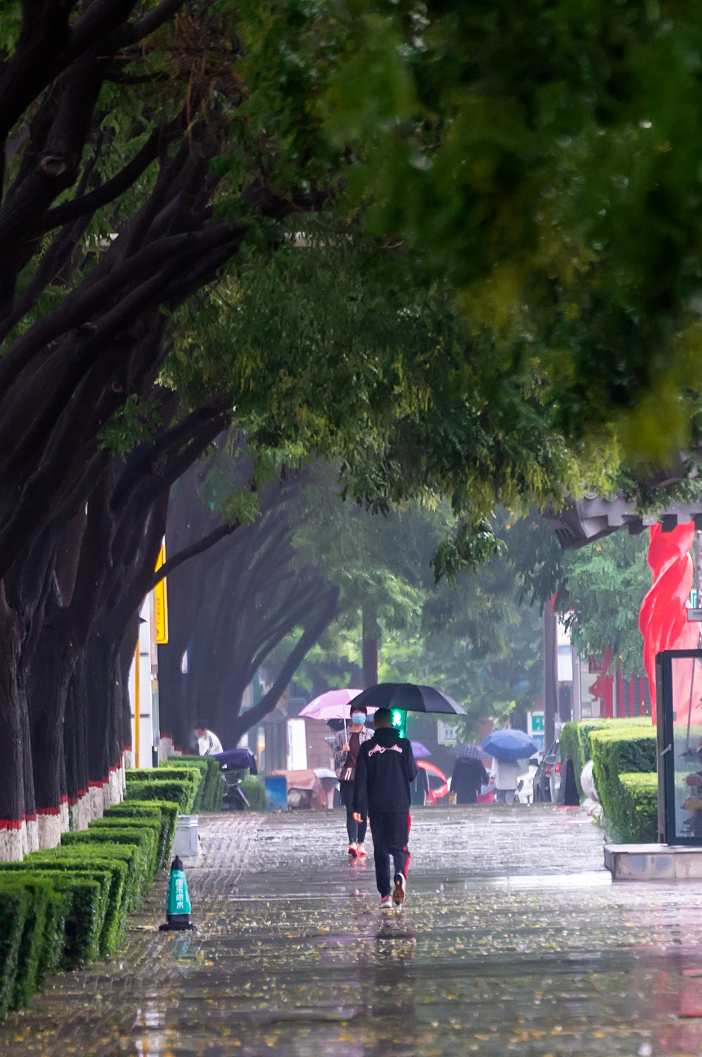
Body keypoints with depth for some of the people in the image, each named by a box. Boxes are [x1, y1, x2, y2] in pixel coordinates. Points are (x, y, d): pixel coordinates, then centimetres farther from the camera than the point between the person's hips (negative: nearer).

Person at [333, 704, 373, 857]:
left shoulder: (371, 735, 7)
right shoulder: (341, 736, 10)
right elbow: (336, 757, 10)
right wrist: (343, 752, -10)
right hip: (347, 778, 0)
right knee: (351, 810, -10)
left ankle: (361, 844, 13)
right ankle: (352, 843, -21)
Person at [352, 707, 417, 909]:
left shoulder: (367, 748, 0)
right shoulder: (403, 744, -2)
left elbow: (360, 779, -2)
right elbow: (412, 774, 1)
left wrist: (358, 807, -1)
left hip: (376, 808, 1)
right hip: (399, 805, -1)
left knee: (381, 851, 8)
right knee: (399, 847, 5)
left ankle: (385, 894, 2)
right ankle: (400, 875, -26)